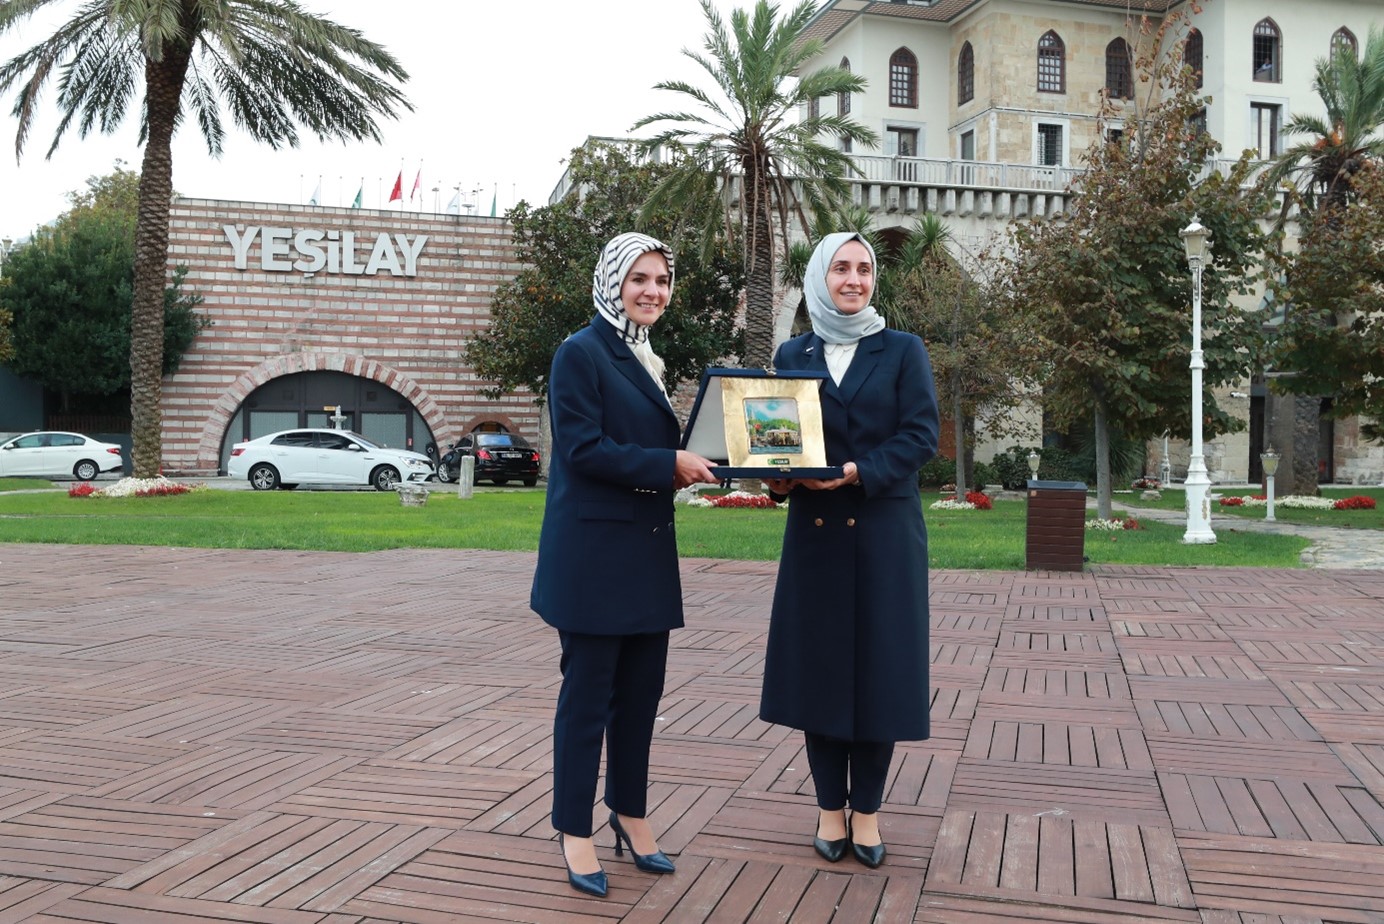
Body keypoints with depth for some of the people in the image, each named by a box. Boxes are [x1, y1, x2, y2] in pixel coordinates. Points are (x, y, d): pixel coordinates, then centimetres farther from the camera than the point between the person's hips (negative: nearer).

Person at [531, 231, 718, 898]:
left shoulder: (647, 360, 16)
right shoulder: (581, 353, -9)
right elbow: (582, 448, -17)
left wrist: (688, 462, 2)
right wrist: (670, 464, -16)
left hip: (648, 551, 8)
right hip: (594, 549, -8)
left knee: (641, 690, 12)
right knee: (588, 690, 1)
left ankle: (630, 816, 27)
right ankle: (575, 832, 15)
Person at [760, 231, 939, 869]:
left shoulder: (902, 351, 3)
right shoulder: (793, 356, 9)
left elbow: (922, 435, -7)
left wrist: (857, 472, -19)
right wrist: (776, 477, -14)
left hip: (884, 533, -2)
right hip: (814, 532, 2)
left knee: (879, 666, 2)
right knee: (818, 665, 5)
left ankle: (866, 810, 15)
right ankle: (830, 806, 18)